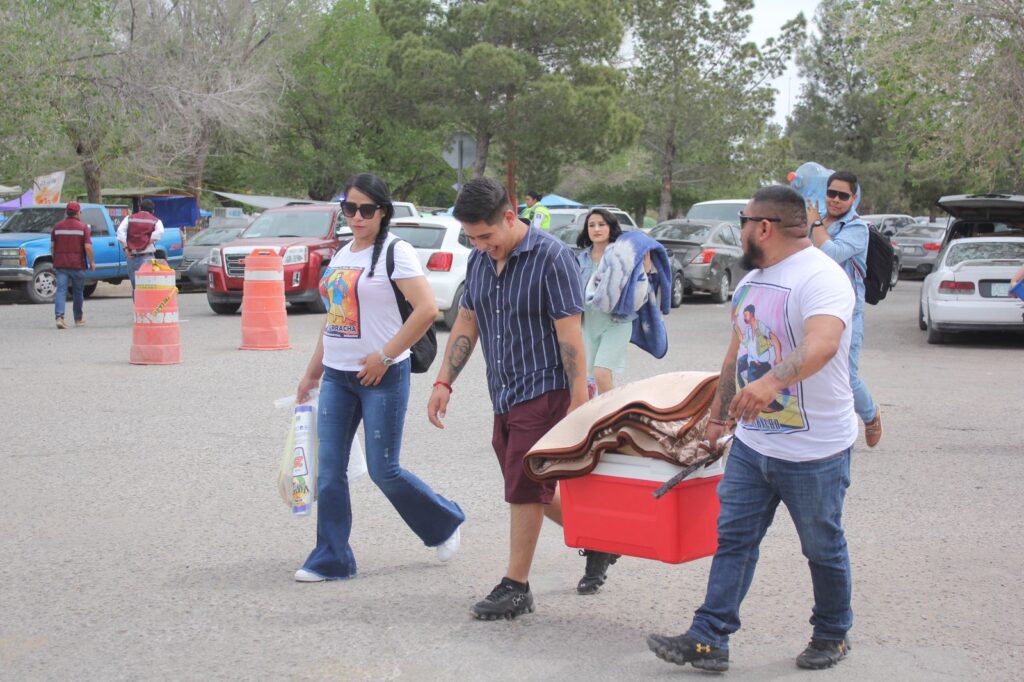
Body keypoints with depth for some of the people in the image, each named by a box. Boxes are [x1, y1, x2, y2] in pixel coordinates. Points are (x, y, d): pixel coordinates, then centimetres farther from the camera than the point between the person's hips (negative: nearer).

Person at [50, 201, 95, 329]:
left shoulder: (57, 227, 5)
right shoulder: (83, 227, -6)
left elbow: (52, 247, 8)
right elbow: (87, 247, -11)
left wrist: (55, 260, 20)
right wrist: (92, 262, -1)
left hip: (61, 264, 2)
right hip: (77, 264, -2)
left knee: (61, 290, -3)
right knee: (78, 292, 12)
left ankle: (59, 316, -21)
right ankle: (79, 319, 22)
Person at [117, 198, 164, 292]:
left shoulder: (129, 218, 12)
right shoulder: (156, 221, 7)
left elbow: (120, 231, -2)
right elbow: (160, 232, -14)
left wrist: (126, 249, -3)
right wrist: (149, 243, -7)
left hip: (132, 256, 2)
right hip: (147, 257, -2)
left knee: (135, 286, 9)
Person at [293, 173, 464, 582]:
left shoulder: (395, 252, -9)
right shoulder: (341, 255, 14)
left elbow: (427, 310, -19)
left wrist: (385, 356, -18)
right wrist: (312, 373, 20)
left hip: (382, 377, -7)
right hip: (337, 376, 7)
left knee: (383, 471, -1)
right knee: (330, 471, 3)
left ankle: (445, 524, 23)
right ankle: (331, 560, 11)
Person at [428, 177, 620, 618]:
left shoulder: (551, 257, -14)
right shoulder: (479, 260, 7)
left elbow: (569, 334, -16)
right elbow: (466, 324, 14)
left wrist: (579, 401, -18)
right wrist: (443, 383, 7)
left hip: (543, 390, -8)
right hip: (505, 395, 8)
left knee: (525, 489, -4)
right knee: (534, 490, 13)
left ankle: (516, 587, 7)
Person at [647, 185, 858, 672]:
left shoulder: (820, 278, -21)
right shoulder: (753, 279, 9)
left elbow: (823, 343, -40)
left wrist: (772, 382, -56)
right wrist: (718, 413, 22)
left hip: (814, 451, -8)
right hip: (752, 443, 8)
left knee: (823, 548, 10)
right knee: (733, 539, 5)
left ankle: (832, 635, 30)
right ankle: (708, 640, 8)